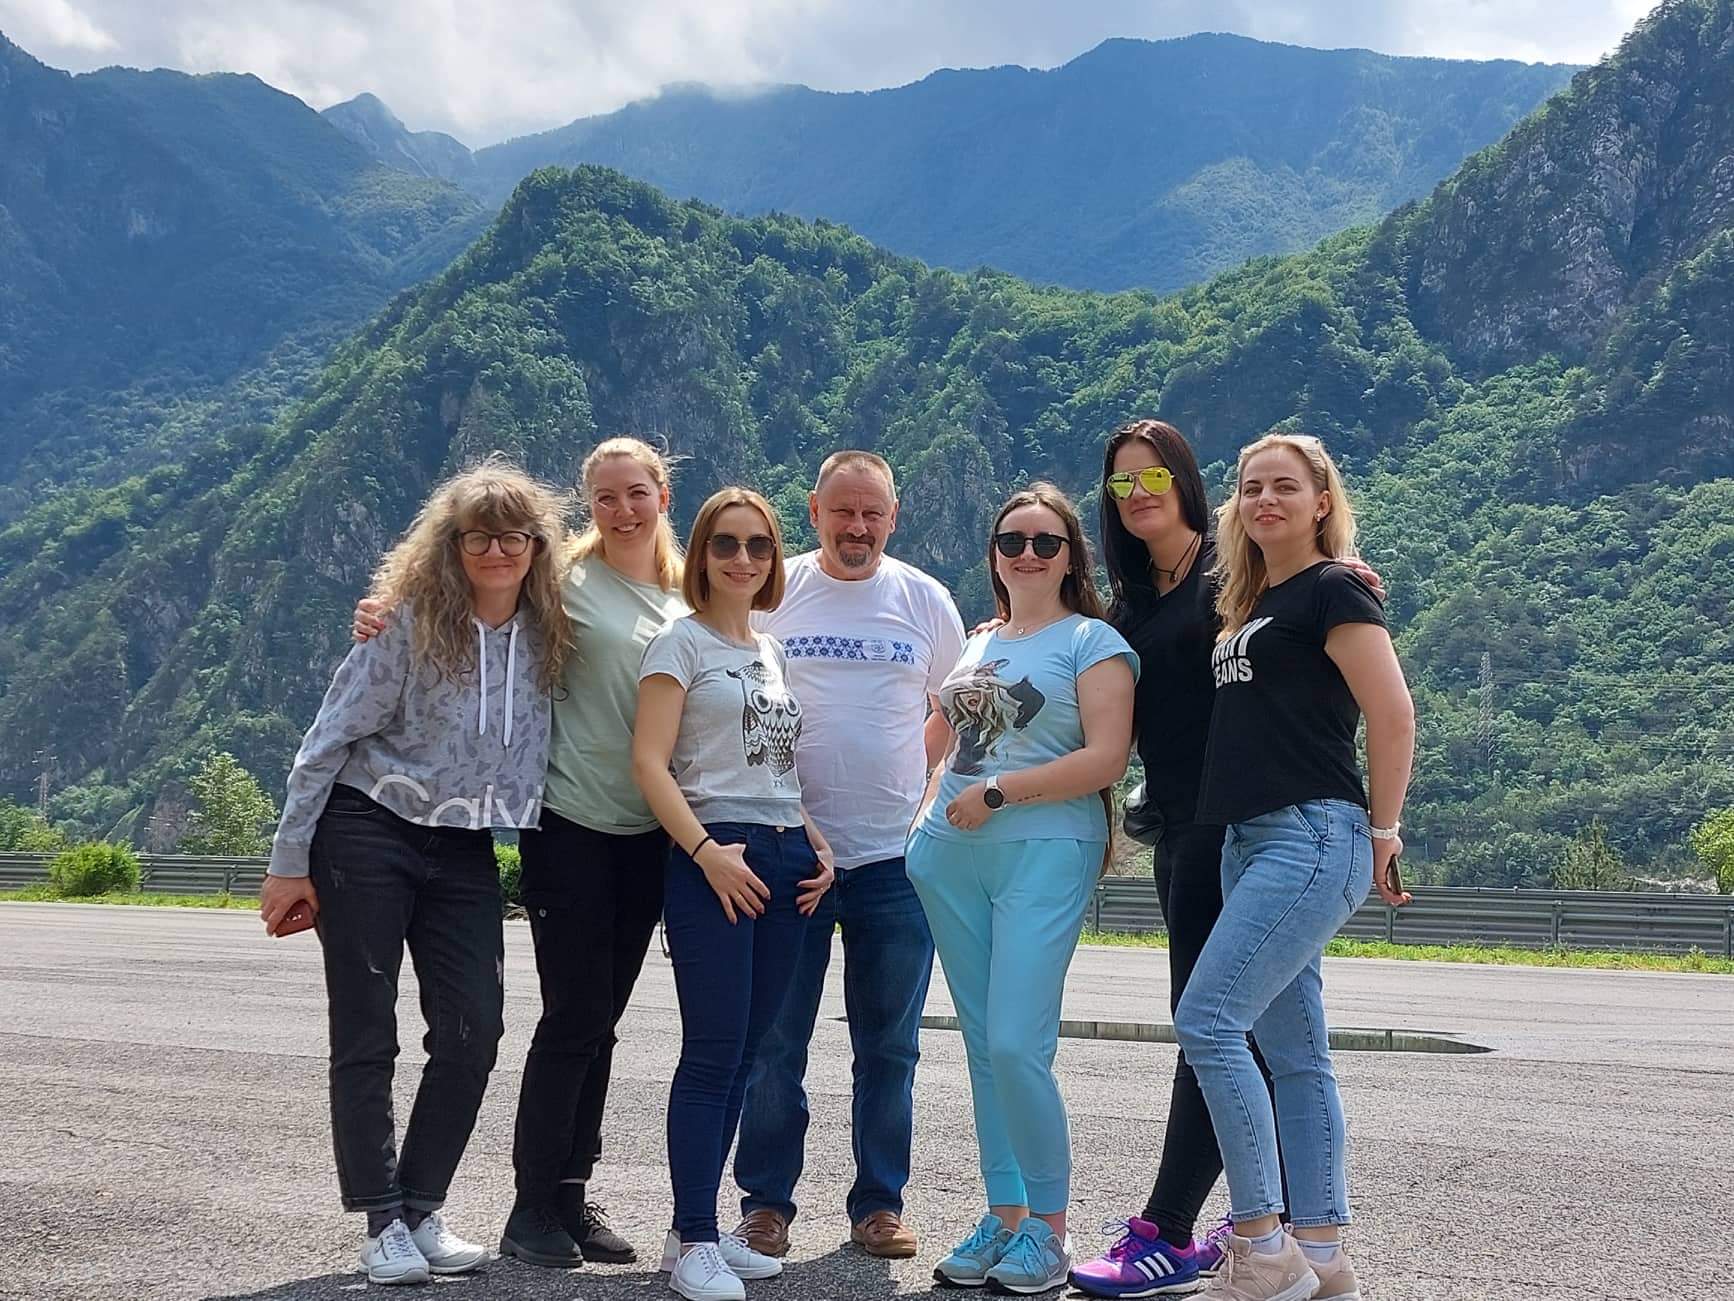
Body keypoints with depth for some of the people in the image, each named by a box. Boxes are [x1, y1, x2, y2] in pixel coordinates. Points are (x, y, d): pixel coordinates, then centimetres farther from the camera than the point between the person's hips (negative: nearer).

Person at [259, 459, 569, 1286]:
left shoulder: (546, 636, -1)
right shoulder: (410, 626, -13)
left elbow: (527, 747, 13)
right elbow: (328, 742, -9)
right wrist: (290, 864, -10)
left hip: (464, 848, 4)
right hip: (368, 835, -4)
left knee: (474, 1031, -2)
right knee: (366, 1036, 0)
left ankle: (421, 1209, 12)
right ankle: (383, 1221, 10)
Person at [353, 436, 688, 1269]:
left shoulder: (687, 598, 11)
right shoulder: (566, 584, -5)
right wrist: (389, 620, -22)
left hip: (648, 833, 5)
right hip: (573, 825, -5)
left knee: (598, 1020, 11)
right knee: (574, 1017, -5)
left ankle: (573, 1197, 19)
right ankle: (533, 1209, 6)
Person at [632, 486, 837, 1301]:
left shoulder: (771, 651, 19)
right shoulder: (682, 643, -1)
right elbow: (649, 761, -10)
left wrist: (816, 846, 10)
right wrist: (706, 851, -19)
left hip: (785, 859, 7)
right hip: (715, 857, -7)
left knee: (744, 1052, 7)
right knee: (714, 1051, -9)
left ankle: (702, 1230, 14)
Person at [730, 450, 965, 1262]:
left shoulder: (925, 600, 6)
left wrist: (912, 777, 4)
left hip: (895, 854, 1)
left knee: (889, 1047, 7)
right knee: (775, 1041, 4)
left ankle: (879, 1203, 18)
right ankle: (766, 1201, 15)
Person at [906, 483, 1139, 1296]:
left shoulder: (1091, 642, -1)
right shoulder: (977, 647, 19)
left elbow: (1105, 759, -12)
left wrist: (998, 794, -13)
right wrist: (928, 821, 11)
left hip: (1044, 855, -6)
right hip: (952, 861, 7)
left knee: (1017, 1045, -13)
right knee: (983, 1046, 8)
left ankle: (1048, 1228, 1)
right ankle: (1003, 1217, 16)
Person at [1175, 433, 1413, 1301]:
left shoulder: (1333, 591, -7)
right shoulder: (1250, 603, 18)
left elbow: (1394, 716, -12)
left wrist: (1382, 830, -9)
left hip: (1312, 838, -9)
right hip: (1250, 841, 9)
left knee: (1208, 1022, -15)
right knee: (1294, 1053, 9)